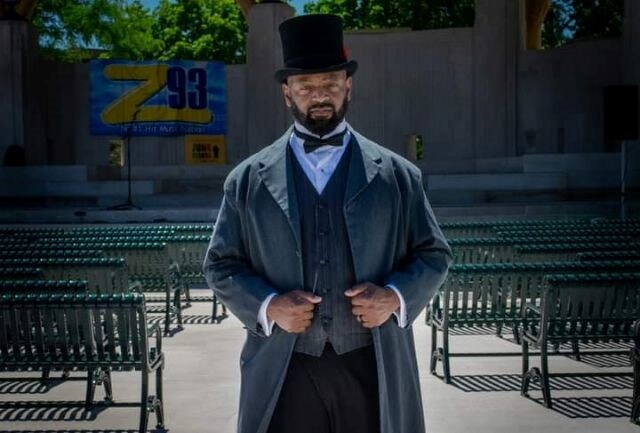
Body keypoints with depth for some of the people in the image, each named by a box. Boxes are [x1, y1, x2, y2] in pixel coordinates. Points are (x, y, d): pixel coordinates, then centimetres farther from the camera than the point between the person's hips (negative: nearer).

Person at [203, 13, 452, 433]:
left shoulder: (398, 174, 3)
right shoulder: (246, 180, 3)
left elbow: (434, 255, 8)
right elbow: (221, 264, 6)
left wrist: (395, 296, -11)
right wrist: (267, 305, -11)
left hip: (373, 369, 1)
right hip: (282, 373, 0)